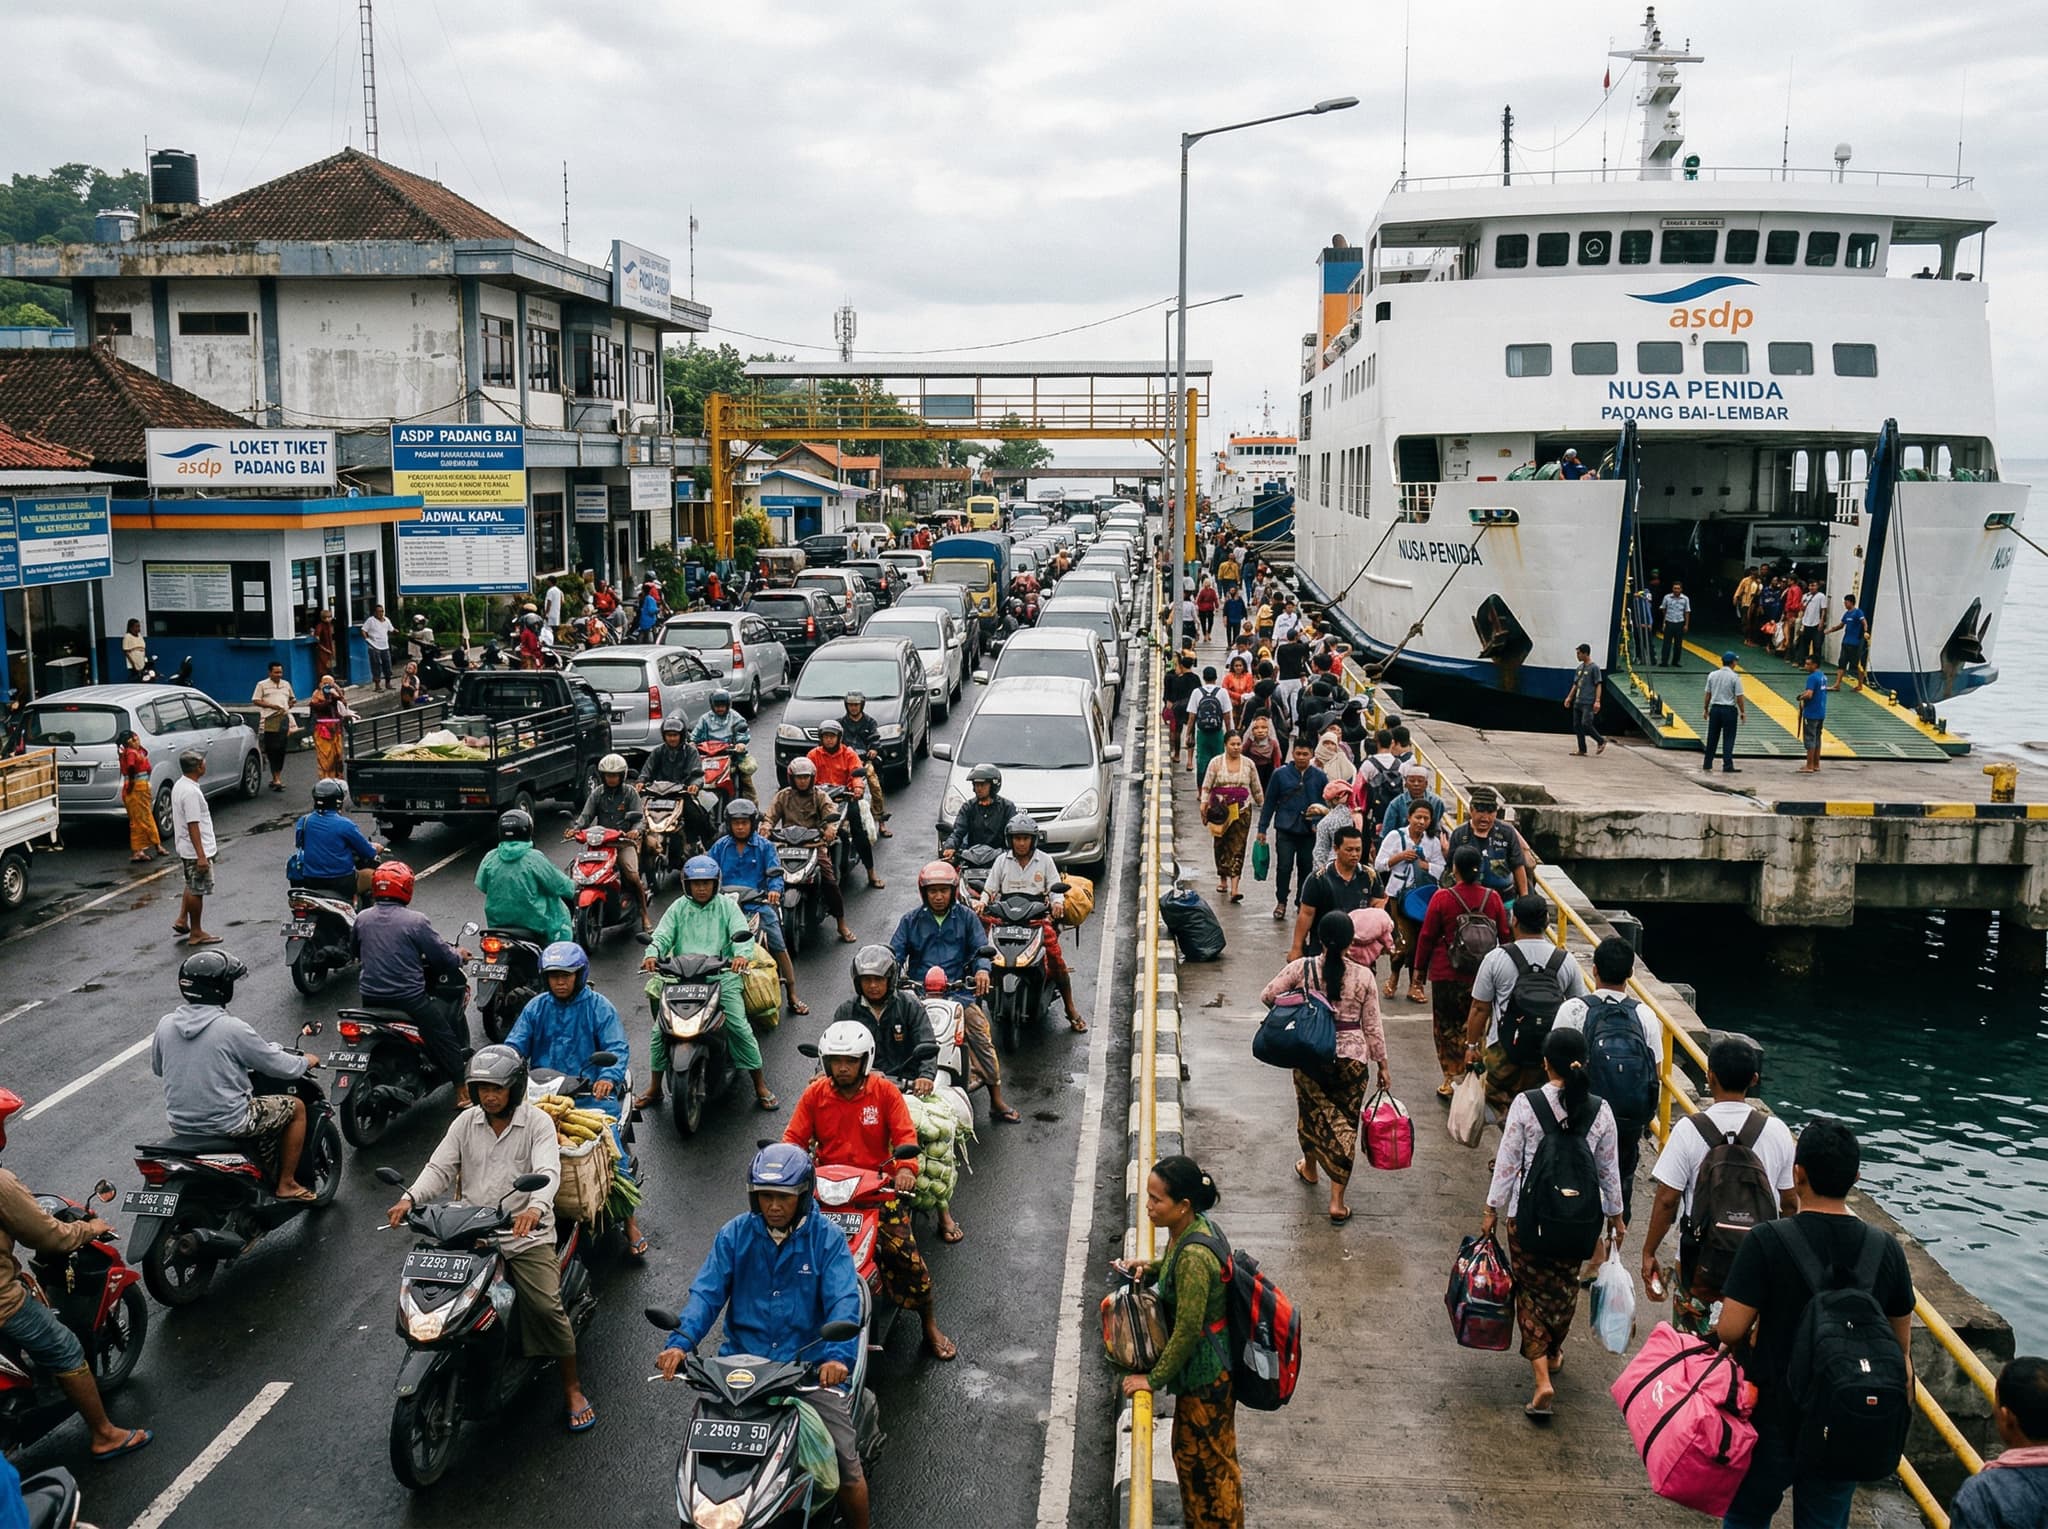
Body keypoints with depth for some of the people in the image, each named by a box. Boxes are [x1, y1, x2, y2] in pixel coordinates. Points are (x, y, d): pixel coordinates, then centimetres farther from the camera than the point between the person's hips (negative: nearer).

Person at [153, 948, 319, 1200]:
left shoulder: (165, 1024, -4)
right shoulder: (232, 1028, -20)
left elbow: (157, 1067, 15)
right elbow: (281, 1066, -11)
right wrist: (306, 1061, 11)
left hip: (180, 1123, 7)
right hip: (226, 1123, -6)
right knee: (296, 1106, 11)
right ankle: (286, 1184, 16)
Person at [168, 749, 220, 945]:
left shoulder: (179, 785, 7)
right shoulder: (191, 792, -25)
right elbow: (193, 825, -26)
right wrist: (201, 856, -26)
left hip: (185, 848, 10)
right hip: (196, 850, -10)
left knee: (192, 886, 25)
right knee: (197, 890, 1)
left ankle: (182, 921, 27)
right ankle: (196, 933, 9)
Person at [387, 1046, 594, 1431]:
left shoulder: (537, 1123, -2)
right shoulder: (465, 1123, 10)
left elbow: (548, 1172, -16)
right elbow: (439, 1168, 3)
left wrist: (536, 1207, -38)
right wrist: (409, 1199, -18)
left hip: (525, 1232, -3)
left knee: (546, 1306, -17)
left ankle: (572, 1388, -2)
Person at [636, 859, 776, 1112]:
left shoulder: (727, 906, 8)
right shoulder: (678, 908, 14)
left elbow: (743, 933, -4)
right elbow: (662, 936, 5)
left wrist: (741, 954, -27)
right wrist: (652, 955, -18)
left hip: (723, 975, -2)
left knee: (739, 1027, -16)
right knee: (660, 1030, -8)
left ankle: (761, 1089, -6)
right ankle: (654, 1089, 9)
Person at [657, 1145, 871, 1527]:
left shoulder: (827, 1238, -2)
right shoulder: (734, 1234, 4)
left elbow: (844, 1301, -13)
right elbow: (706, 1292, -5)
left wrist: (838, 1355, -32)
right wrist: (679, 1342, -23)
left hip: (809, 1364, -2)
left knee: (848, 1469, -9)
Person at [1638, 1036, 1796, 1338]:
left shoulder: (1689, 1130, -15)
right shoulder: (1776, 1131, -6)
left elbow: (1667, 1200, -12)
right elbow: (1789, 1203, 2)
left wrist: (1649, 1252, 0)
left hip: (1699, 1258, -2)